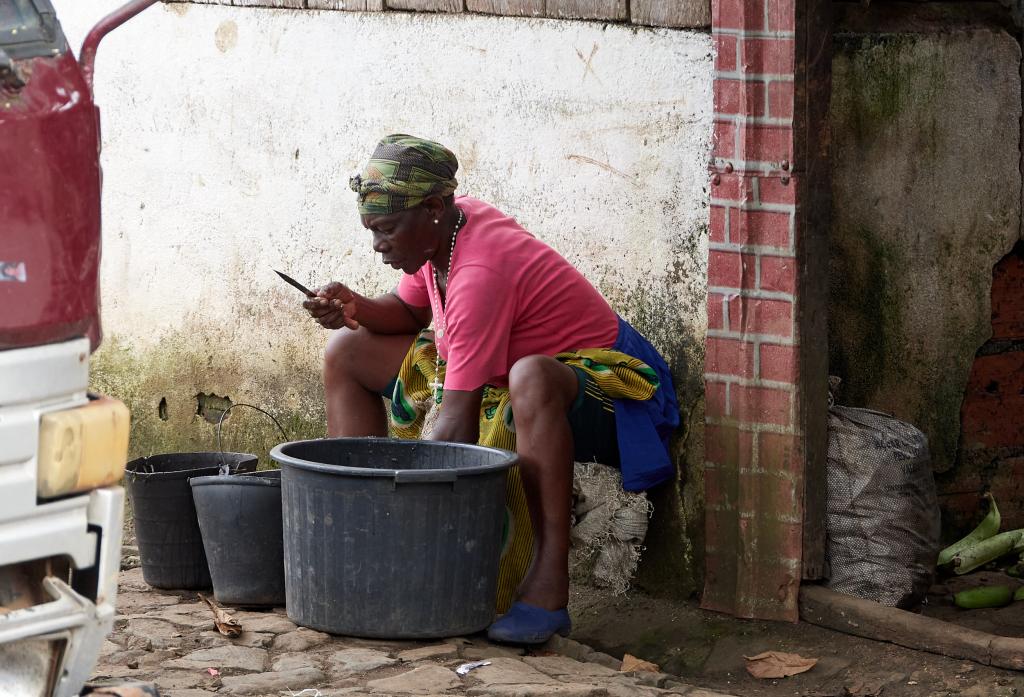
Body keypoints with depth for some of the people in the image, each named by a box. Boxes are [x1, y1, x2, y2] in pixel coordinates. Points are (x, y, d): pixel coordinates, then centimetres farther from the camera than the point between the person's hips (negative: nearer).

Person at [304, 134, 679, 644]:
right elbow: (408, 312, 14)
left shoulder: (479, 273, -31)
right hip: (497, 380, 10)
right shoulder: (445, 229, -6)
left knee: (530, 376, -47)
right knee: (349, 353, 8)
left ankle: (548, 581, -44)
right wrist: (357, 309, -8)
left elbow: (456, 427, -33)